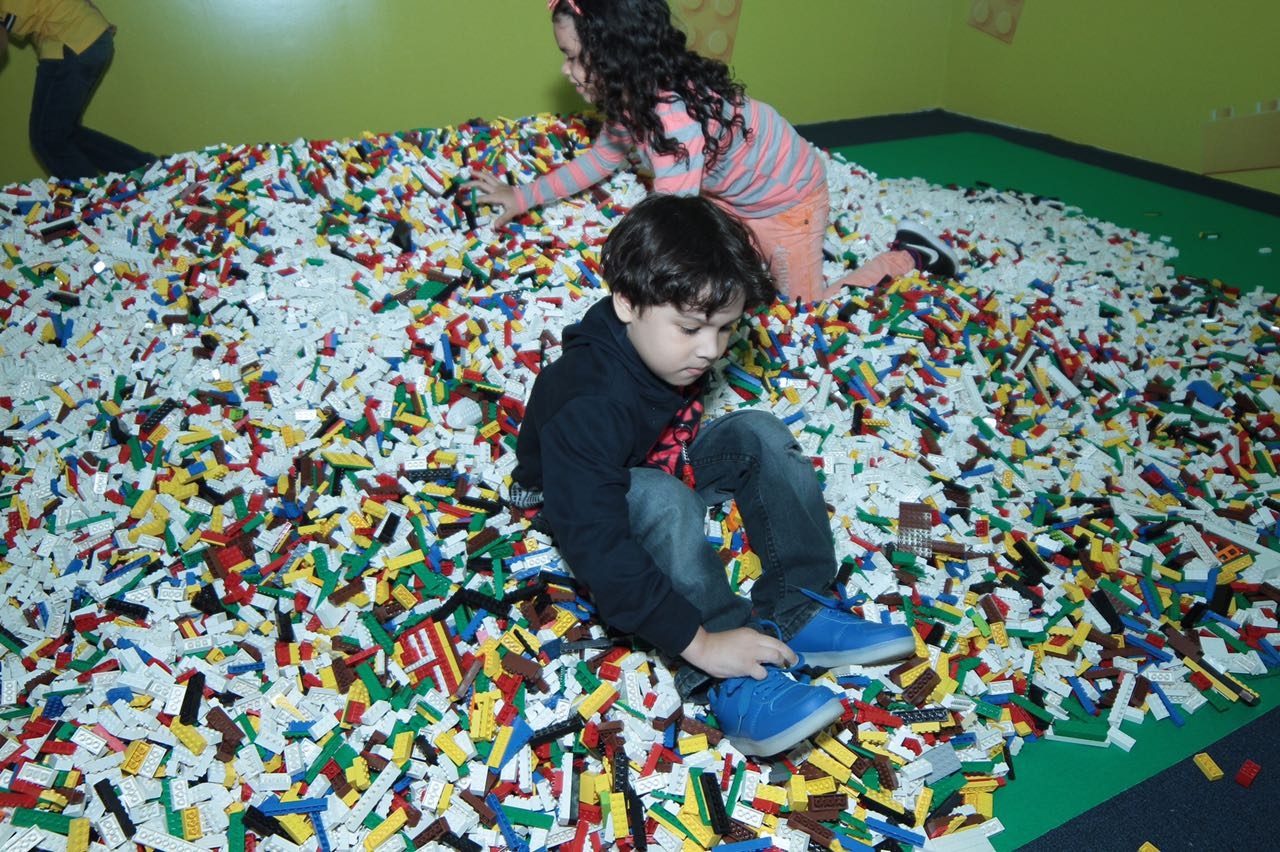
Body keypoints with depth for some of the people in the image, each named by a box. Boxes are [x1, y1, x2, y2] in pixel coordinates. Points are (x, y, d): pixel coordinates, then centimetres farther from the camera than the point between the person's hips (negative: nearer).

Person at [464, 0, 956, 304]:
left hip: (787, 197, -8)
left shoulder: (676, 115, -41)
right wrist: (523, 197, 5)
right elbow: (599, 159, 4)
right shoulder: (630, 97, -14)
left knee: (807, 309, 4)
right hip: (729, 195, 8)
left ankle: (908, 255, 21)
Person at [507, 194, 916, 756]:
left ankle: (794, 611, -15)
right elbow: (597, 547, -43)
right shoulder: (584, 406, -38)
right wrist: (698, 642, -44)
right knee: (662, 499, -37)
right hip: (579, 504, -7)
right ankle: (727, 684, -32)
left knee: (758, 433, -13)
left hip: (664, 467, 7)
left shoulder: (682, 346, -14)